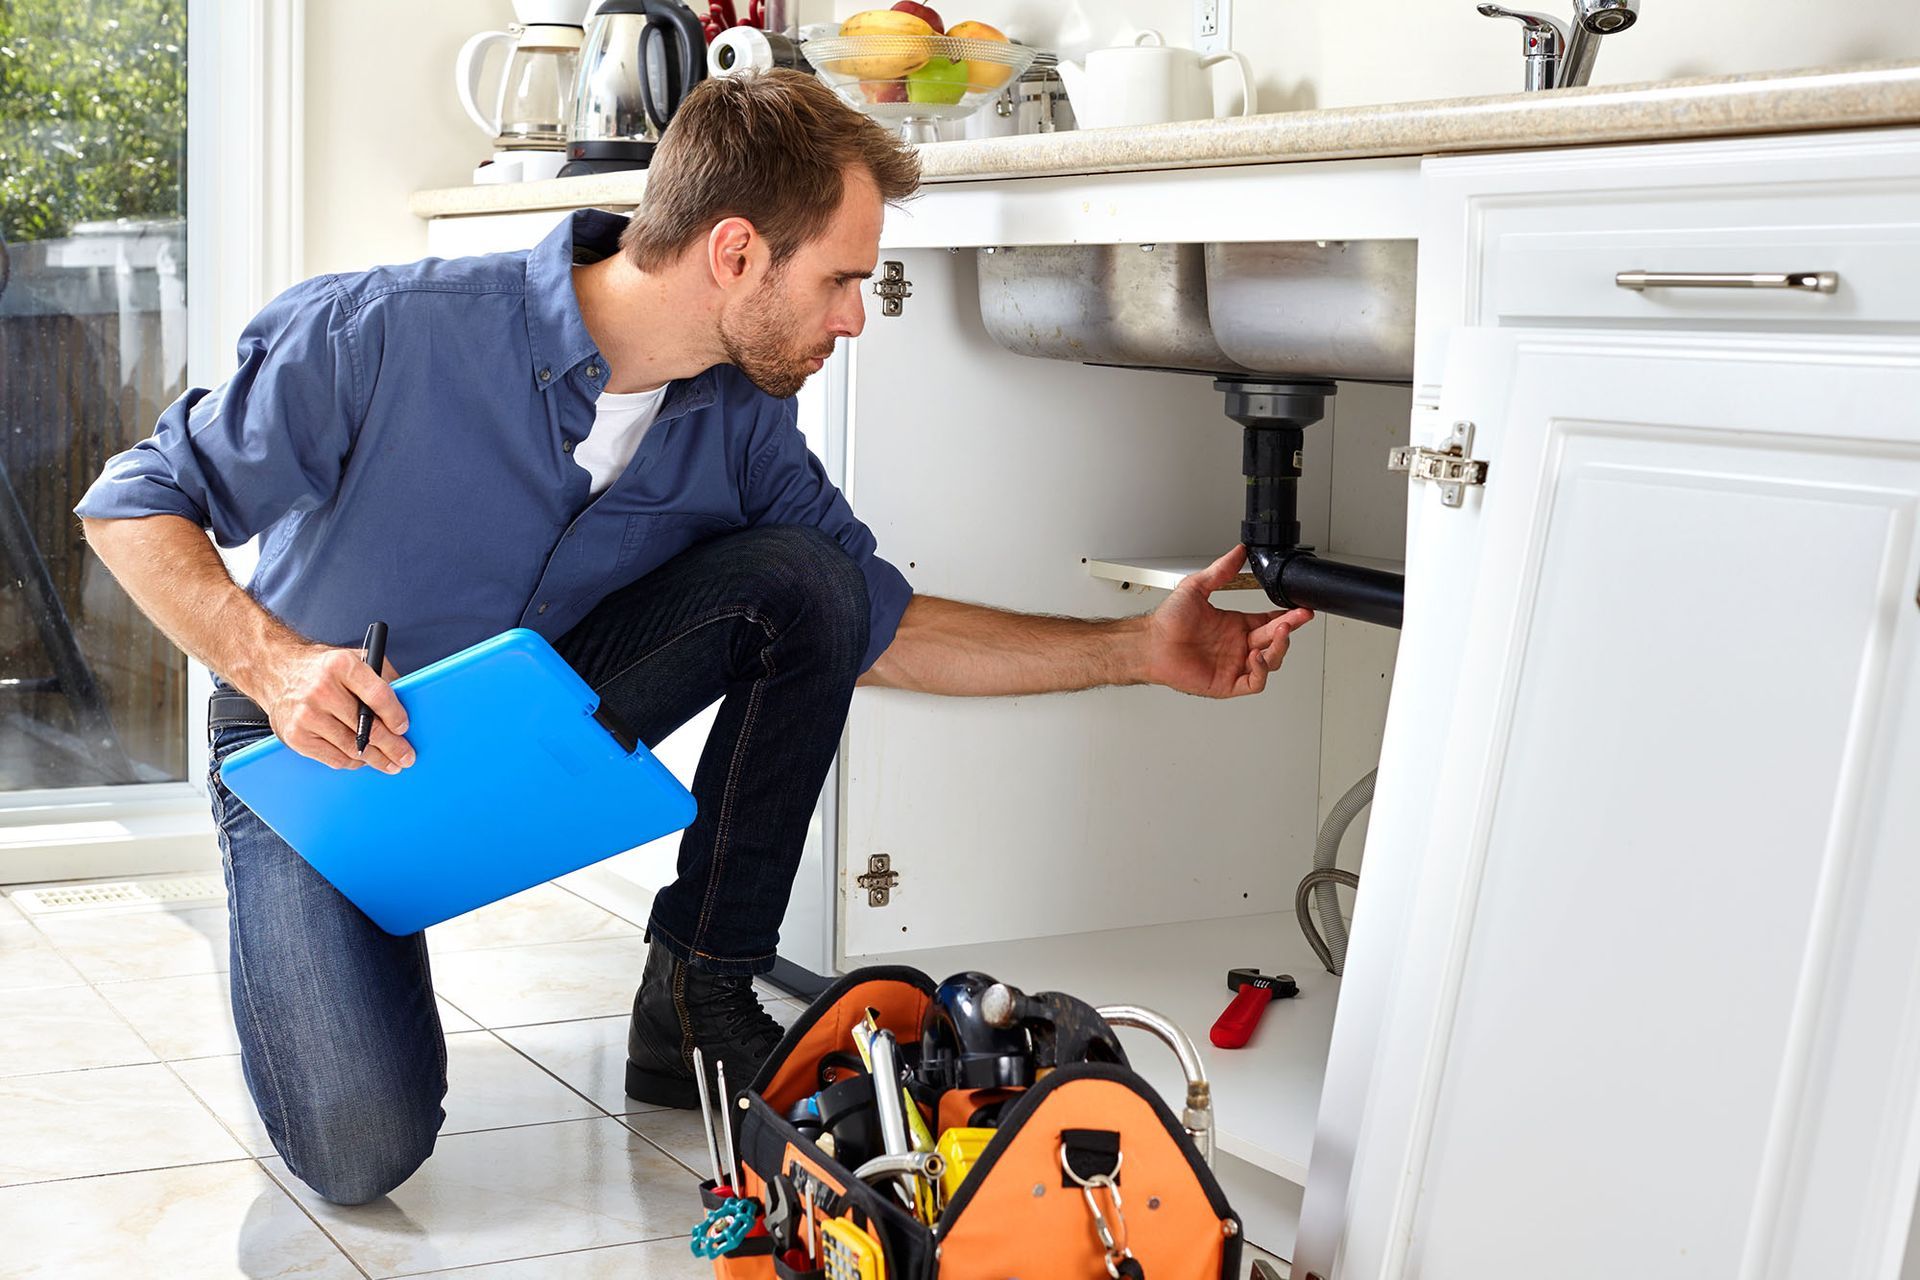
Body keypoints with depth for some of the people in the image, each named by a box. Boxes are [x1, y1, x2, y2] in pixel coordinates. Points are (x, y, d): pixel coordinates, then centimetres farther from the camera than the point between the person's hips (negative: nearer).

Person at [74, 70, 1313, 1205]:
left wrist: (1140, 649, -7)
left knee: (804, 578, -18)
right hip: (318, 741, -4)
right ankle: (305, 954, 15)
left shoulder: (739, 426, -12)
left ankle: (697, 1005, -6)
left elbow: (878, 626, -3)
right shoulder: (388, 335, -28)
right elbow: (137, 503, -19)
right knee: (359, 1153, -23)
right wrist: (276, 664, -36)